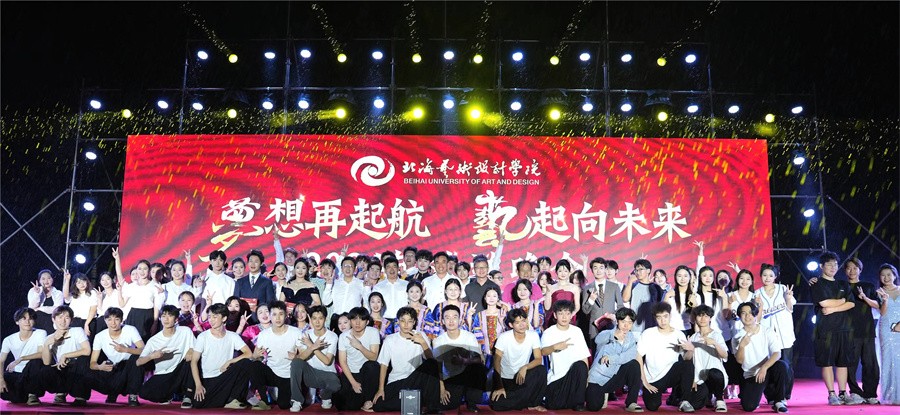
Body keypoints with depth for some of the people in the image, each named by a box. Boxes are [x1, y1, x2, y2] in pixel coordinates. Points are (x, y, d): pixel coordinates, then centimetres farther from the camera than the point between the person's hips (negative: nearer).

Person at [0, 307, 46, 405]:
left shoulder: (40, 334, -10)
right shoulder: (9, 340, -2)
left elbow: (43, 354, -24)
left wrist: (21, 359, -33)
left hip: (33, 375, -3)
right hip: (17, 374, 3)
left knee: (36, 360, -33)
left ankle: (32, 395, -18)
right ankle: (22, 397, 6)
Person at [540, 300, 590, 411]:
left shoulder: (577, 331, 5)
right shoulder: (549, 332, -1)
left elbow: (584, 356, 3)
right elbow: (542, 352, -19)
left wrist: (585, 376, -8)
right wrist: (555, 347, -38)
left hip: (575, 374, 1)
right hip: (556, 375, -1)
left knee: (580, 366, -32)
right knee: (553, 406, -14)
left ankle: (578, 403, -17)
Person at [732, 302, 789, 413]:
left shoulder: (767, 333, -3)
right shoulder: (737, 337, 0)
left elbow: (777, 353, -16)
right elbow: (740, 360, -9)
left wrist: (764, 368, -32)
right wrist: (741, 346, -28)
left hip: (768, 370, 0)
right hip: (751, 376, 0)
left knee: (781, 365, -34)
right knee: (748, 406, -21)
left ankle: (779, 401, -13)